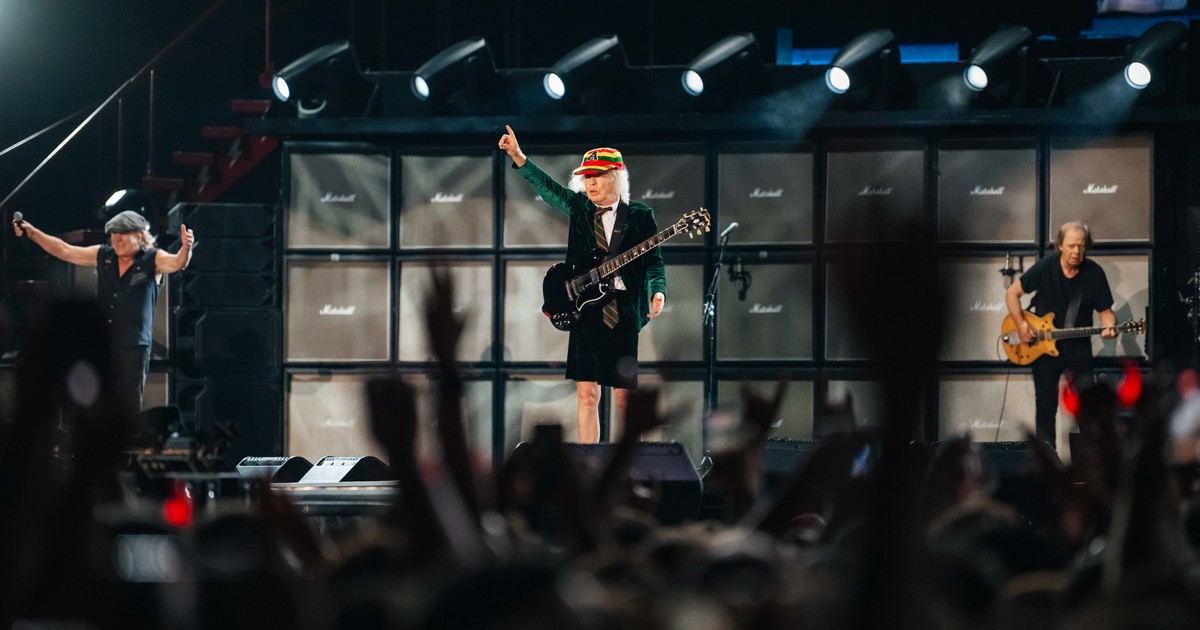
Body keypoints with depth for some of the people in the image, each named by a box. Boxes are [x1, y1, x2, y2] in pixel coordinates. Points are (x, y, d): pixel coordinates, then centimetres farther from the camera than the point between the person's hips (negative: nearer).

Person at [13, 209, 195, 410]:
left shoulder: (153, 260, -4)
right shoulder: (102, 256, 8)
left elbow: (177, 263, -22)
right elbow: (64, 251, 10)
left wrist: (186, 249, -45)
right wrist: (33, 233, 4)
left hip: (134, 345, -5)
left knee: (131, 404, -2)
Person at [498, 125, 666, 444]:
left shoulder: (640, 215, 5)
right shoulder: (579, 208, 12)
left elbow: (653, 260, 2)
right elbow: (546, 186, 0)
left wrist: (657, 291, -17)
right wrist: (517, 156, -13)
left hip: (626, 310, -2)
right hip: (586, 308, 2)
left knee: (625, 396, -1)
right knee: (586, 393, 0)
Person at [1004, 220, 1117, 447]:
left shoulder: (1094, 273, -7)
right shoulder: (1045, 268, -9)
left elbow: (1105, 311, -1)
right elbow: (1012, 293, -1)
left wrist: (1109, 327, -23)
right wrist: (1020, 324, -12)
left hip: (1078, 347, 1)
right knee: (1046, 406, 3)